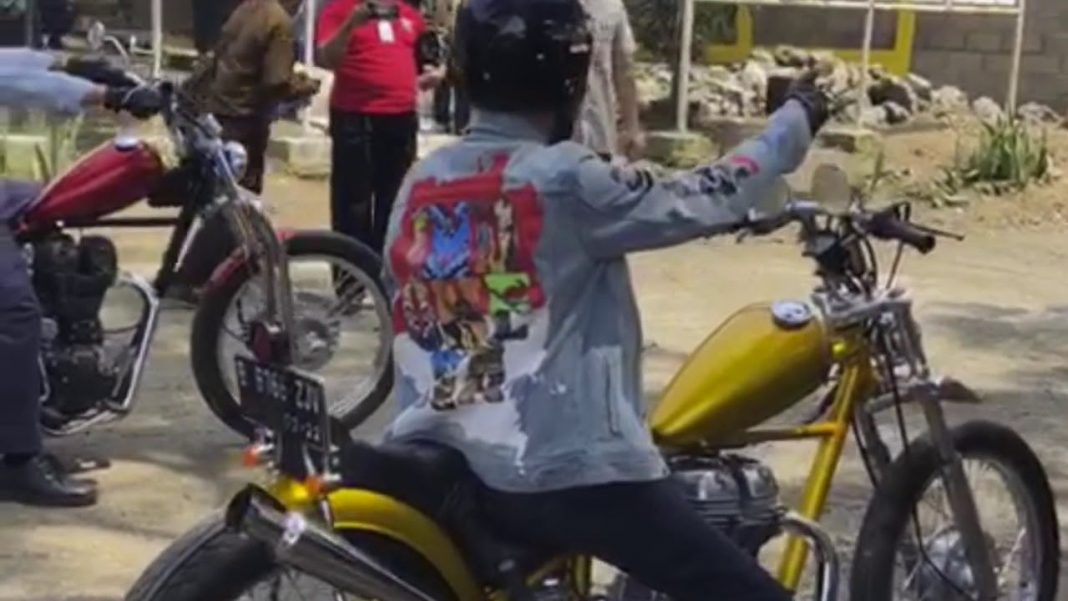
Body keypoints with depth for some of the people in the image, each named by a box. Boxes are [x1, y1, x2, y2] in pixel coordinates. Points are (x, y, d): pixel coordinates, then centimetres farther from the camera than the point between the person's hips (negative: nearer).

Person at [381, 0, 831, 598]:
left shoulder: (420, 182, 7)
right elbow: (711, 198, -3)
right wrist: (797, 119, 12)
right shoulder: (567, 181, -13)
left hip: (431, 460, 8)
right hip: (561, 474, -7)